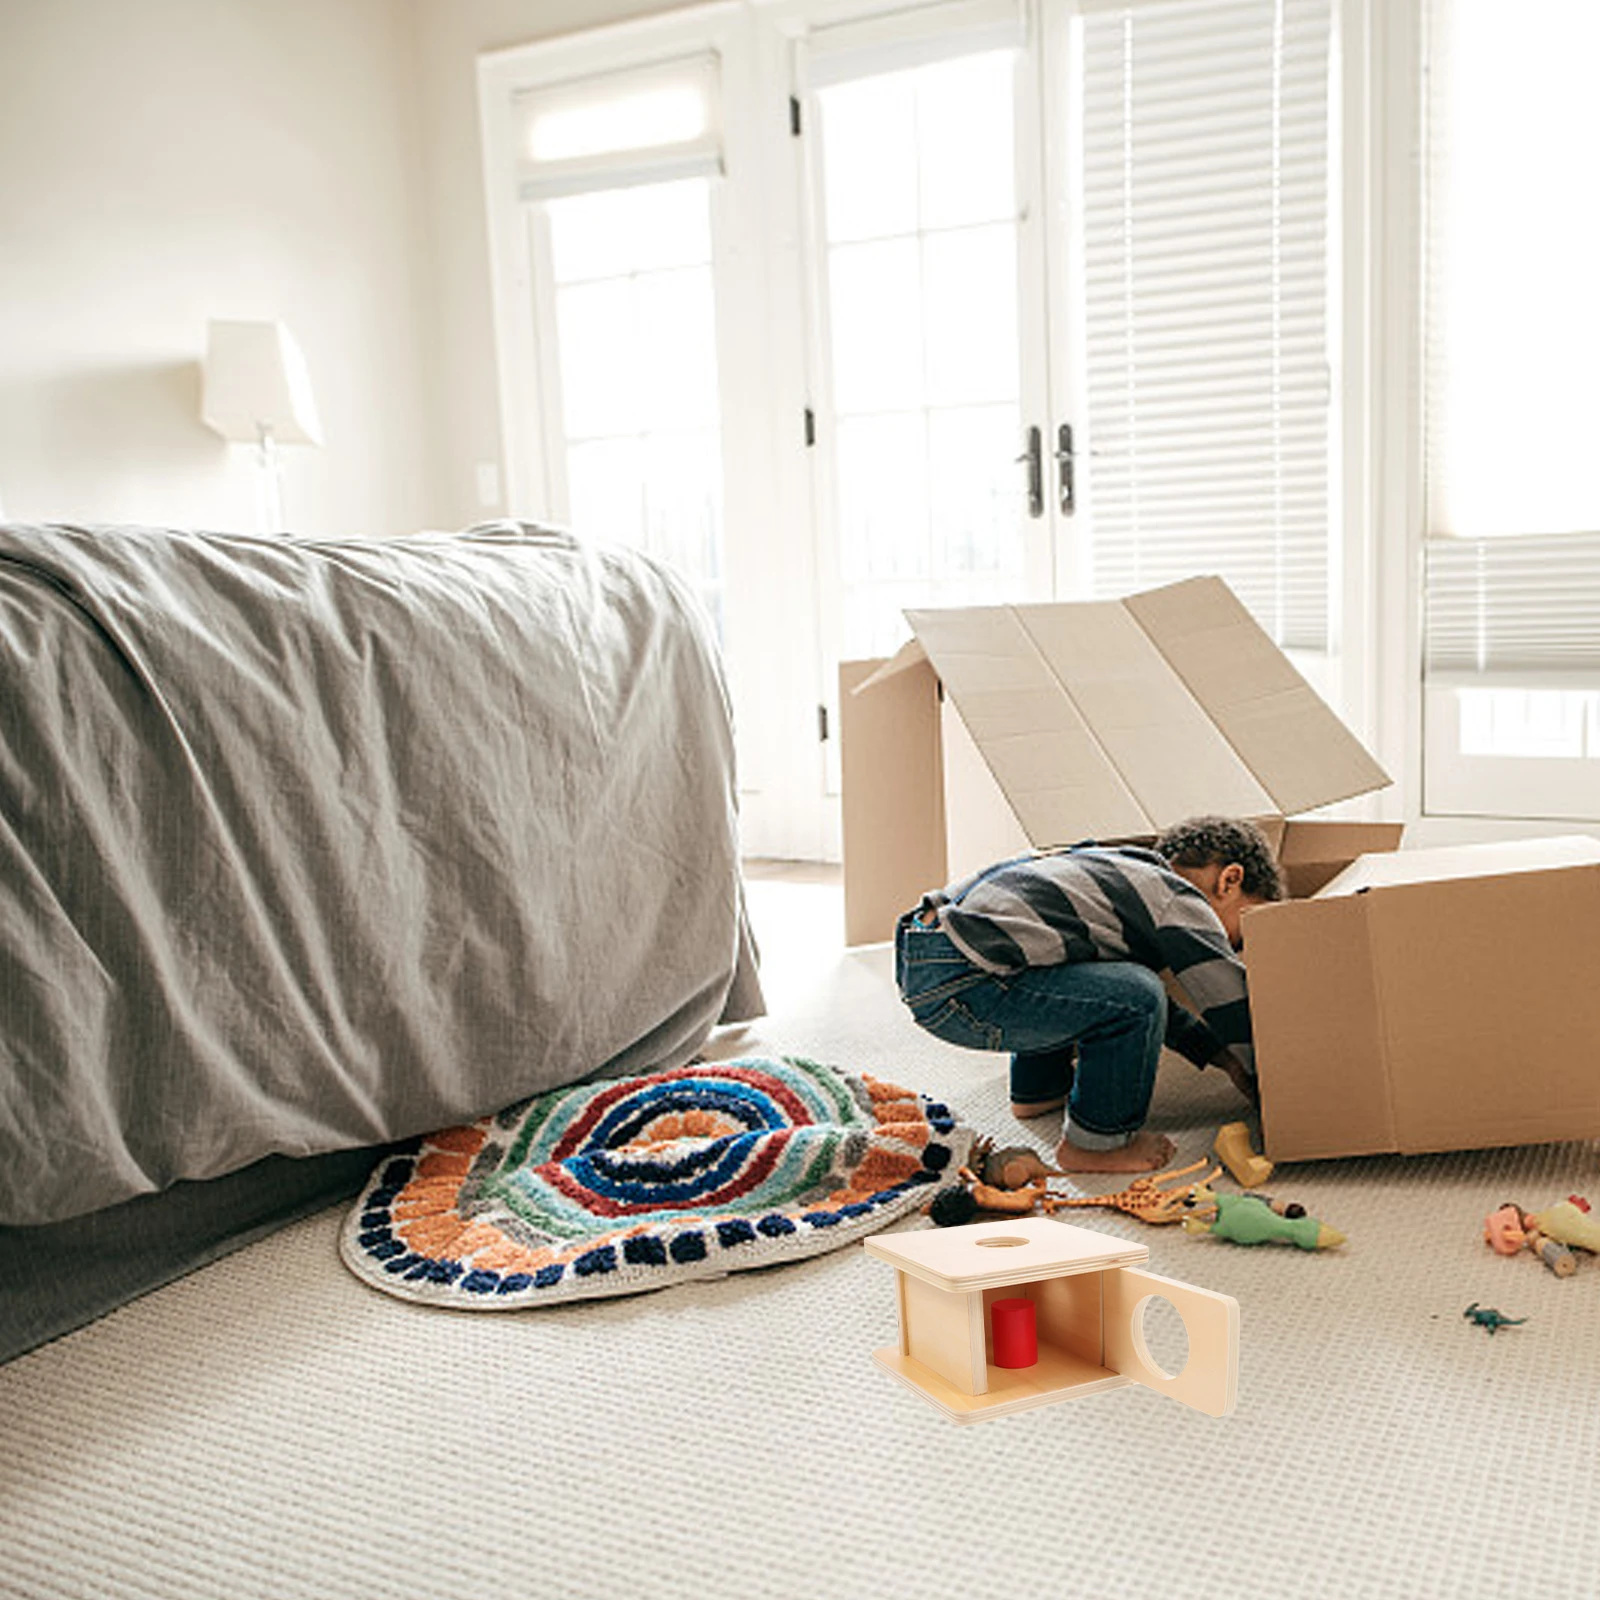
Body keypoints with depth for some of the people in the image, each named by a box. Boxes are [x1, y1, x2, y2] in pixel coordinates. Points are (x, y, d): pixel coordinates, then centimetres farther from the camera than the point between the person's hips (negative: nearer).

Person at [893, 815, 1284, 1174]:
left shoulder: (1125, 871, 25)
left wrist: (1221, 1056, 34)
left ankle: (1039, 1088, 38)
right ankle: (1097, 1142, 3)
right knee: (1134, 998, -15)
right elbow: (1234, 1007, 0)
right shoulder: (1179, 904, -3)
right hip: (952, 986, -10)